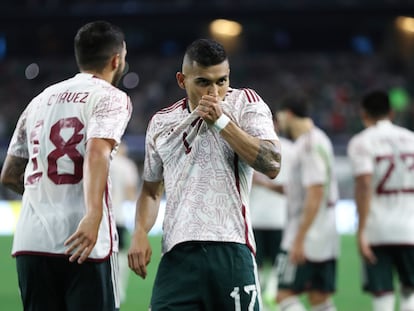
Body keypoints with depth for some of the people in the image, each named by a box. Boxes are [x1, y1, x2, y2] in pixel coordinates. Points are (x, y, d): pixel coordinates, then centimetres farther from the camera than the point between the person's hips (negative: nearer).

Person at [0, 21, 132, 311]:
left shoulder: (40, 99, 20)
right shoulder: (111, 97, 1)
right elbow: (96, 151, -19)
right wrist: (93, 215, -31)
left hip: (30, 243, 6)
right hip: (83, 244, -6)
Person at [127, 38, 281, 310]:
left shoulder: (246, 103, 4)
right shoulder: (161, 123, 16)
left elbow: (272, 165, -10)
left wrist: (221, 121, -11)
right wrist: (140, 233, 7)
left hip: (230, 250, -3)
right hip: (177, 254, 3)